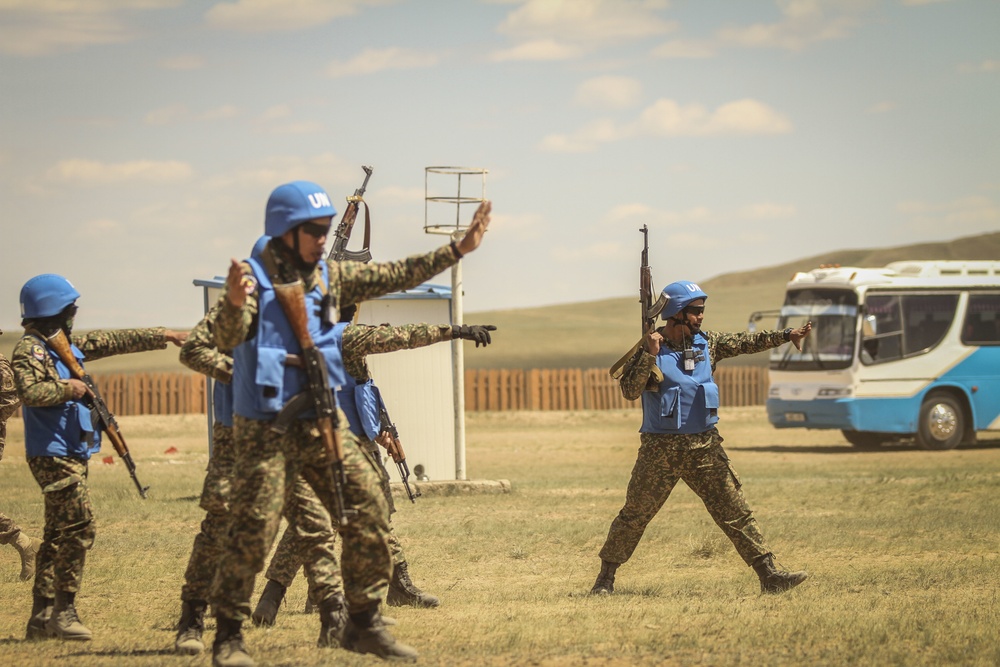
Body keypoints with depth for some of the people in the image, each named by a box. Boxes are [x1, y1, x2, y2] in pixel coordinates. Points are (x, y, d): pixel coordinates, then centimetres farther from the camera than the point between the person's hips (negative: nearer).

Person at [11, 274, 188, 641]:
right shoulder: (29, 349, -10)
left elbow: (114, 341, 22)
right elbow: (29, 391, -26)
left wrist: (161, 336, 23)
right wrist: (67, 388, -16)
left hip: (71, 454, 10)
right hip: (53, 455, -10)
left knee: (59, 533, 10)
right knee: (78, 527, -13)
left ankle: (42, 616, 14)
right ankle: (64, 613, -12)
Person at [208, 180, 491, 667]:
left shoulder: (329, 277, 6)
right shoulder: (252, 278, -11)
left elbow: (396, 276, 10)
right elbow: (227, 339, -26)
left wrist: (458, 250, 5)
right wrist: (234, 304, -49)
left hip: (323, 423, 6)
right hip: (266, 427, -6)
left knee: (369, 516, 2)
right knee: (252, 534, -7)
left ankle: (364, 625, 12)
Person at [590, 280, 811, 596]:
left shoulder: (707, 343, 6)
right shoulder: (649, 349, -7)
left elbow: (746, 343, 5)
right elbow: (629, 390, -16)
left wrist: (787, 335, -5)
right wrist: (650, 355, -26)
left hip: (705, 448, 3)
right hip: (660, 449, -3)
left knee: (736, 511, 0)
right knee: (634, 516, 4)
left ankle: (768, 574, -1)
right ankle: (606, 577, 18)